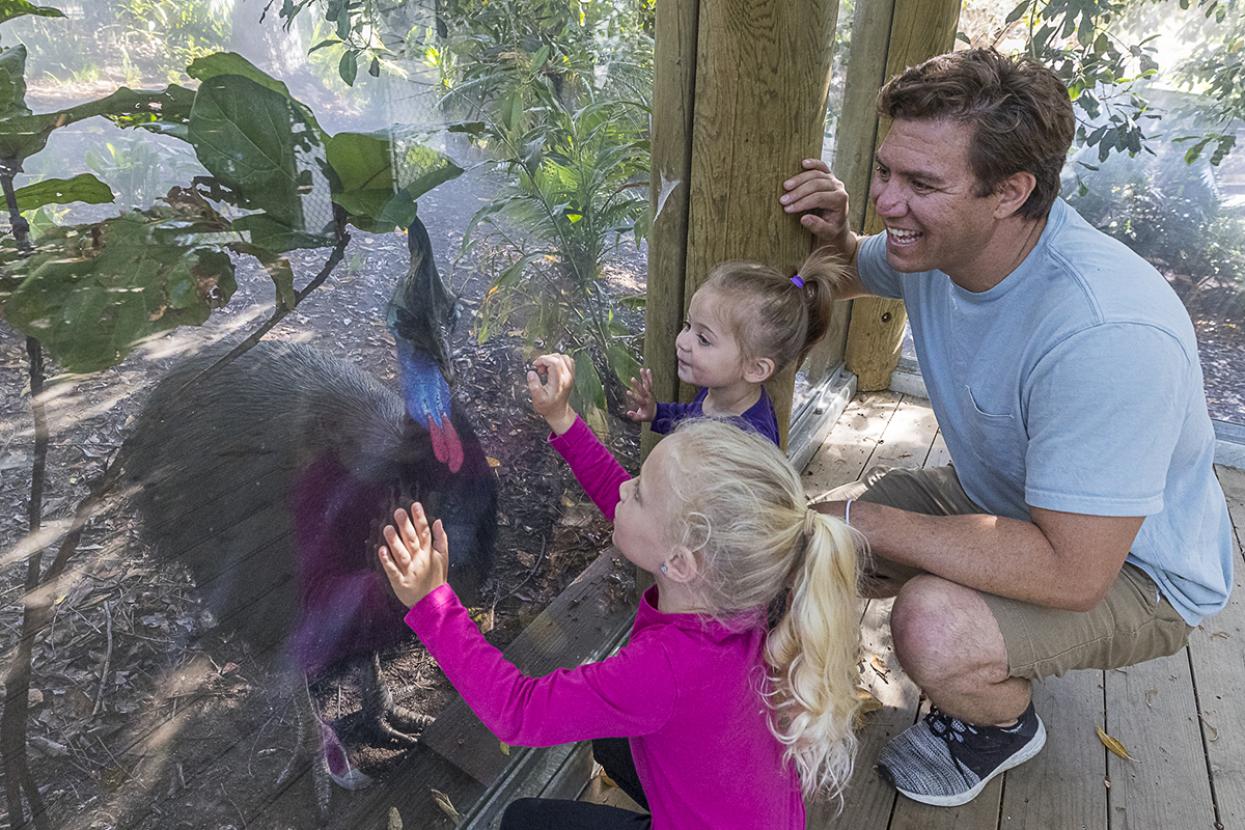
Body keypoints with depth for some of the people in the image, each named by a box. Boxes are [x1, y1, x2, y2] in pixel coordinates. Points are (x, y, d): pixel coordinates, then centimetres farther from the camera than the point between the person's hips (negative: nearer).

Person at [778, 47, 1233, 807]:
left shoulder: (1106, 333, -37)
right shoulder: (934, 241, -12)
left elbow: (1071, 572, -37)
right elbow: (851, 277, 12)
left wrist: (861, 519, -31)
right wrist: (835, 235, -13)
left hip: (1130, 570, -7)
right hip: (1000, 500, 7)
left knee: (934, 630, -33)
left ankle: (1004, 726, 5)